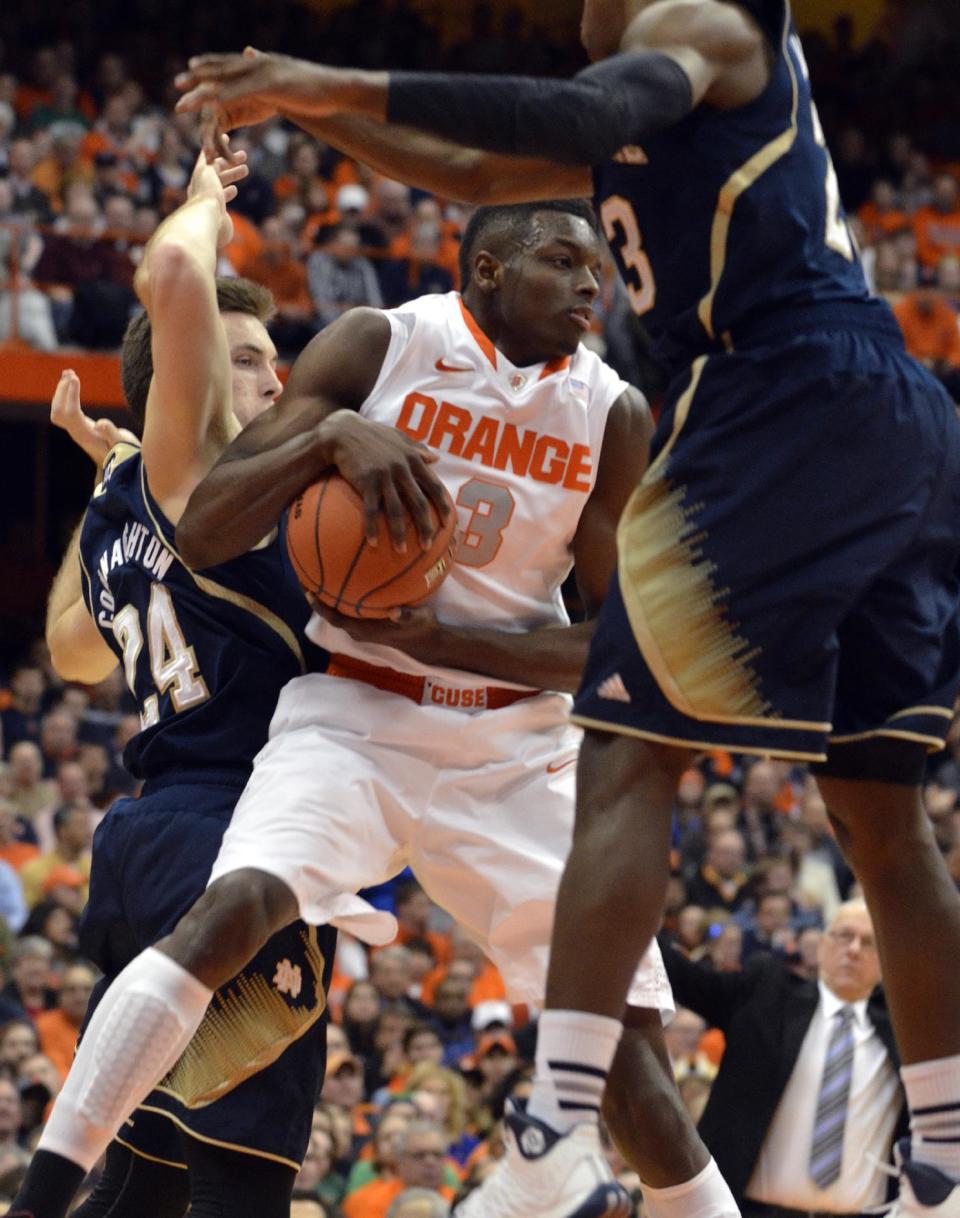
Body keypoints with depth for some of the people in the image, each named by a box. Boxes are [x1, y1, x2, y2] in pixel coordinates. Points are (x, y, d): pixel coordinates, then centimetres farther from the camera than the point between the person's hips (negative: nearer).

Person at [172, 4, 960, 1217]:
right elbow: (476, 175, 39)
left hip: (788, 394, -10)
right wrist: (313, 108, 31)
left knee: (627, 756, -13)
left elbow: (580, 118, -21)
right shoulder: (654, 108, 31)